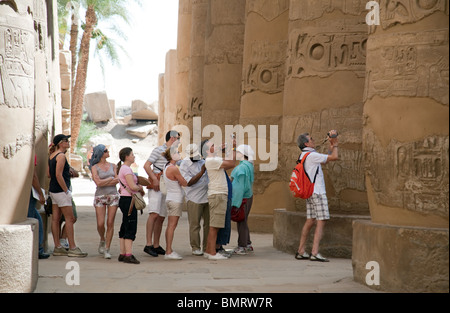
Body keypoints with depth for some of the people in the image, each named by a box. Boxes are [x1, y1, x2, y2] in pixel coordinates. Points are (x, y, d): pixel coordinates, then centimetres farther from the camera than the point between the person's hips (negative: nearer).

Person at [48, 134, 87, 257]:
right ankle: (72, 248, -4)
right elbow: (58, 175, -21)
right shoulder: (61, 156, -15)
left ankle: (58, 247, 13)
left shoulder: (52, 155, 13)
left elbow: (49, 174, 17)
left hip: (53, 190, 9)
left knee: (55, 219, 9)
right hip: (60, 190, -9)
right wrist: (66, 190, -17)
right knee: (69, 218, -5)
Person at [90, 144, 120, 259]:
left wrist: (104, 182, -9)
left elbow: (117, 181, -2)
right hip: (100, 197, -2)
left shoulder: (113, 166, 9)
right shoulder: (95, 167, 0)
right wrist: (111, 178, -4)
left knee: (110, 223, -3)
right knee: (100, 224, -7)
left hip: (113, 196, 2)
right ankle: (102, 240, 24)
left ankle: (107, 249, 3)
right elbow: (98, 182, -12)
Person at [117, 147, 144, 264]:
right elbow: (132, 186, -19)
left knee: (125, 228, 12)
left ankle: (122, 254, 15)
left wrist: (138, 187, 7)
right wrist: (140, 189, -1)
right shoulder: (127, 169, -13)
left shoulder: (123, 168, 18)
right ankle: (128, 255, -14)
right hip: (128, 199, -11)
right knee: (130, 228, -11)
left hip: (124, 200, 11)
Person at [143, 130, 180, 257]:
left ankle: (156, 246, 10)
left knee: (161, 217, 6)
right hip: (156, 186, -8)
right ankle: (148, 244, -20)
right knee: (154, 213, -18)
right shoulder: (158, 150, -3)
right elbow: (146, 166, -10)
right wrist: (154, 179, -18)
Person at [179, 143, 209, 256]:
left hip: (208, 196, 5)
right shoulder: (184, 165, -5)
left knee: (209, 223, 6)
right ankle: (195, 248, 5)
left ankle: (207, 247, 14)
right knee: (194, 224, -3)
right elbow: (189, 182, -14)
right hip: (194, 199, -5)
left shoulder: (203, 161, 11)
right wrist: (202, 172, -21)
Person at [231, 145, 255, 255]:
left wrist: (236, 203, -20)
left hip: (242, 198, -10)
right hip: (248, 196, 10)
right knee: (244, 221, 17)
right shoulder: (249, 166, 10)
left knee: (241, 222, -3)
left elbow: (240, 187, -21)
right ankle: (248, 245, 25)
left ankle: (242, 247, 3)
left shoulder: (242, 168, -19)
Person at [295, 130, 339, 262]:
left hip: (309, 192, 10)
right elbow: (334, 157, -13)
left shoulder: (304, 155, 16)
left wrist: (331, 146, 18)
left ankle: (301, 251, 14)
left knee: (310, 221, 12)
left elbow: (325, 160, 25)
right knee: (321, 221, -10)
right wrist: (335, 144, 3)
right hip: (317, 192, -10)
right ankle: (315, 253, -16)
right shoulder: (311, 155, -15)